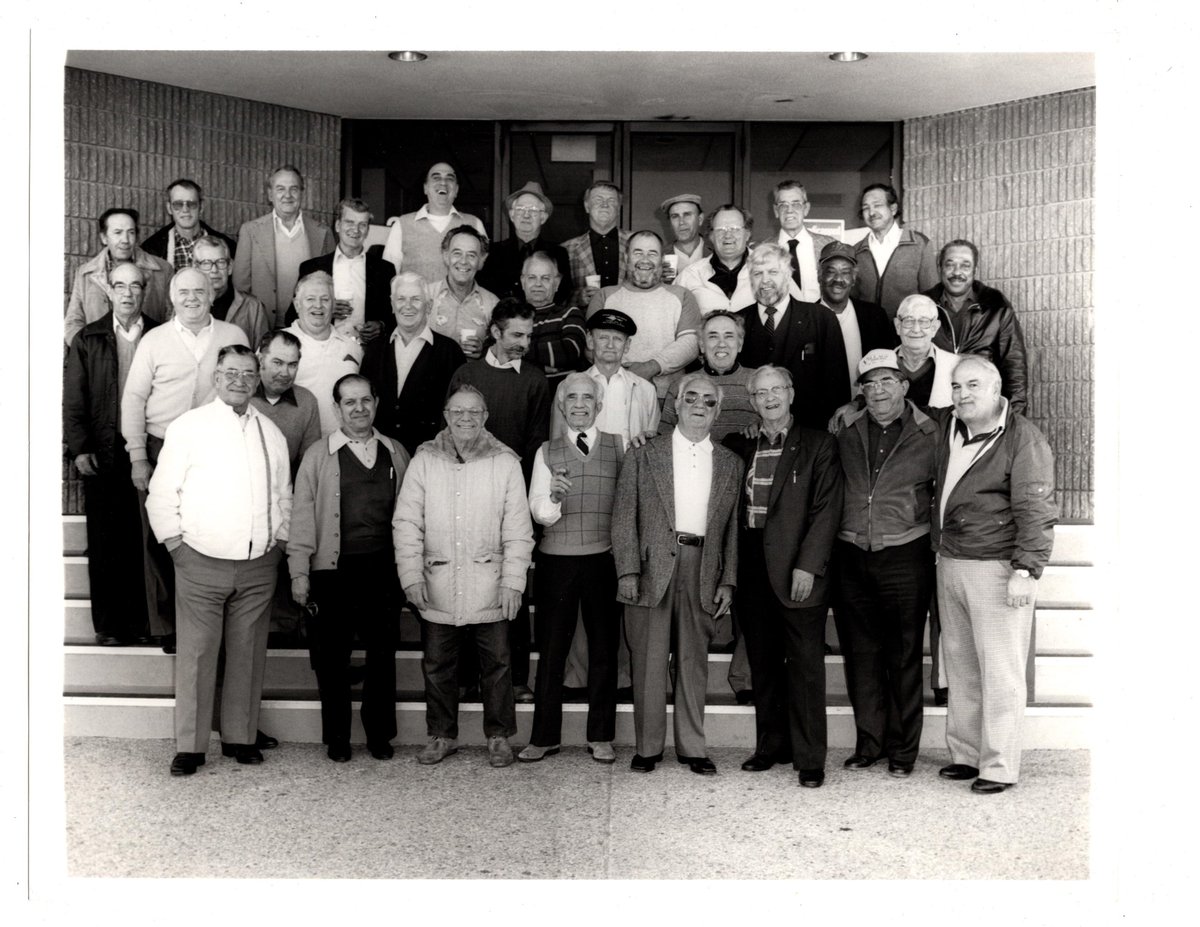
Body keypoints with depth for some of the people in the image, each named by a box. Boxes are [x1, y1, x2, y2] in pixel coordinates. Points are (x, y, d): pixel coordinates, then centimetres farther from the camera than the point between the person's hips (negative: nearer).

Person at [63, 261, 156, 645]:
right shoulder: (88, 339, 6)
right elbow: (73, 400, 5)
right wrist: (79, 449, -4)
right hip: (102, 455, 0)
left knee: (145, 540, 3)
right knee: (104, 544, 5)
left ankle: (142, 621, 14)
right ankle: (108, 625, 14)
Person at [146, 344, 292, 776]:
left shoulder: (271, 433, 11)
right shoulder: (188, 426, 0)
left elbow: (283, 497, 17)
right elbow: (161, 494, 0)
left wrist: (278, 543, 8)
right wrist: (176, 544, -5)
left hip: (258, 566, 3)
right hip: (201, 563, -3)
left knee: (248, 655, 8)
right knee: (196, 655, 0)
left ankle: (240, 736, 20)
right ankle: (190, 745, 10)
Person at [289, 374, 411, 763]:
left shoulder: (396, 453, 10)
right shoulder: (318, 455, 3)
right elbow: (301, 514, 1)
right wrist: (299, 571, -4)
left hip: (384, 570, 2)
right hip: (334, 570, -2)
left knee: (383, 655, 7)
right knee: (332, 658, 5)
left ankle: (380, 735, 22)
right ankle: (336, 739, 19)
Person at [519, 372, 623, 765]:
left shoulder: (620, 446, 7)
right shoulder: (547, 452, 8)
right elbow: (539, 513, -3)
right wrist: (552, 495, -22)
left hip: (604, 559, 0)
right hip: (556, 560, 0)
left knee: (604, 650, 7)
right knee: (551, 650, 6)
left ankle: (601, 737, 19)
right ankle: (544, 736, 16)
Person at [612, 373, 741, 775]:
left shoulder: (730, 464, 11)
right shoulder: (643, 455, 5)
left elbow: (733, 527, 11)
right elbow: (624, 516, 1)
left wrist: (728, 580, 4)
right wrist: (627, 570, -8)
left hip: (702, 570, 2)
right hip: (652, 567, -2)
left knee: (694, 661, 8)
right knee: (648, 660, 3)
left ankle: (692, 746, 20)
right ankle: (648, 746, 15)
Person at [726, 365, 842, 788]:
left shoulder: (818, 446, 0)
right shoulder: (741, 446, 13)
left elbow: (826, 510, -6)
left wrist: (807, 566, -13)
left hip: (797, 569, -4)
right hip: (753, 567, 4)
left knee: (805, 665, 0)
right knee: (763, 664, 11)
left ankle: (809, 758, 7)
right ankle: (770, 746, 24)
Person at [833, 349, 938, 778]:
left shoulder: (928, 435, -1)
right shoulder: (846, 433, 7)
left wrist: (935, 545, 0)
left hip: (905, 556, -3)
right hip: (852, 556, 3)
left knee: (904, 657, 5)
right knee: (860, 654, 9)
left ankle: (903, 750, 17)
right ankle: (868, 743, 22)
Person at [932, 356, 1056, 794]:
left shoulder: (1023, 439, -9)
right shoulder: (944, 426, 10)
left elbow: (1035, 511, -13)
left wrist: (1025, 570, -18)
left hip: (997, 568, -6)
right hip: (949, 563, 7)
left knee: (1000, 671, 0)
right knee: (960, 665, 13)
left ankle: (999, 766, 9)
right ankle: (965, 753, 24)